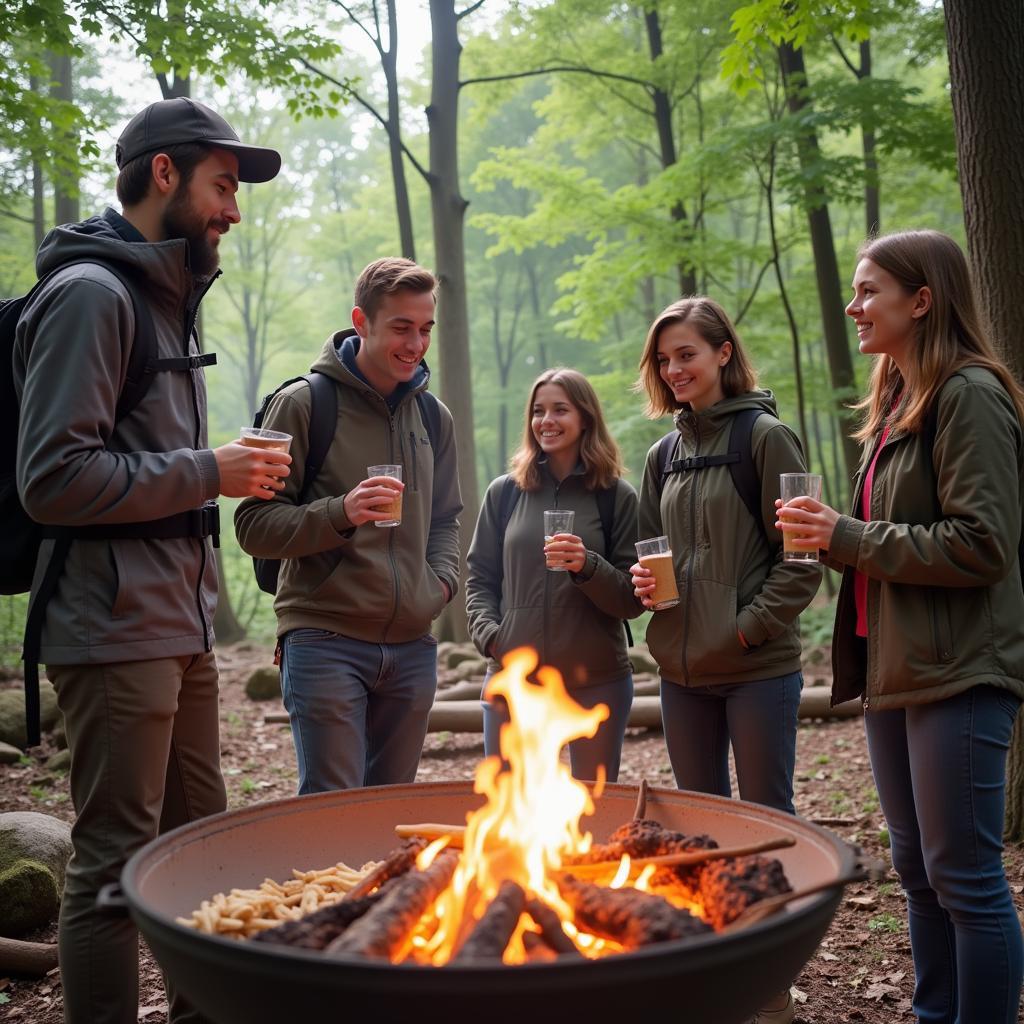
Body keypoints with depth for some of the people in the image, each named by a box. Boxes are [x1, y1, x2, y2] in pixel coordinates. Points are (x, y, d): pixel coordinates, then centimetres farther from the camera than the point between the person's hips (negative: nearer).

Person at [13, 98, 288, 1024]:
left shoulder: (169, 297, 16)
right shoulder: (90, 292, -11)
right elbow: (53, 478, -19)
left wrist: (230, 469, 7)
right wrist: (206, 473, -15)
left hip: (181, 626, 9)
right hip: (117, 630, -9)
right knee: (117, 865, 0)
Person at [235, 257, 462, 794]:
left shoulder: (432, 416, 12)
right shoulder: (302, 403, -5)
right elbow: (254, 525, -7)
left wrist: (442, 579, 4)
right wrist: (340, 513, -23)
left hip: (411, 646, 5)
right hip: (325, 638, -5)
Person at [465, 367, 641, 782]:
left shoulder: (617, 496, 0)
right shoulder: (504, 492, 6)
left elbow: (632, 601, -1)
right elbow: (480, 578, 10)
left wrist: (588, 566, -19)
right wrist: (488, 633, -6)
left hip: (597, 681, -1)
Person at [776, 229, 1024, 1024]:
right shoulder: (898, 404, 16)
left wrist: (850, 538, -15)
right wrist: (833, 537, 5)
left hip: (958, 675, -9)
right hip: (896, 668, 9)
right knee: (919, 869, 16)